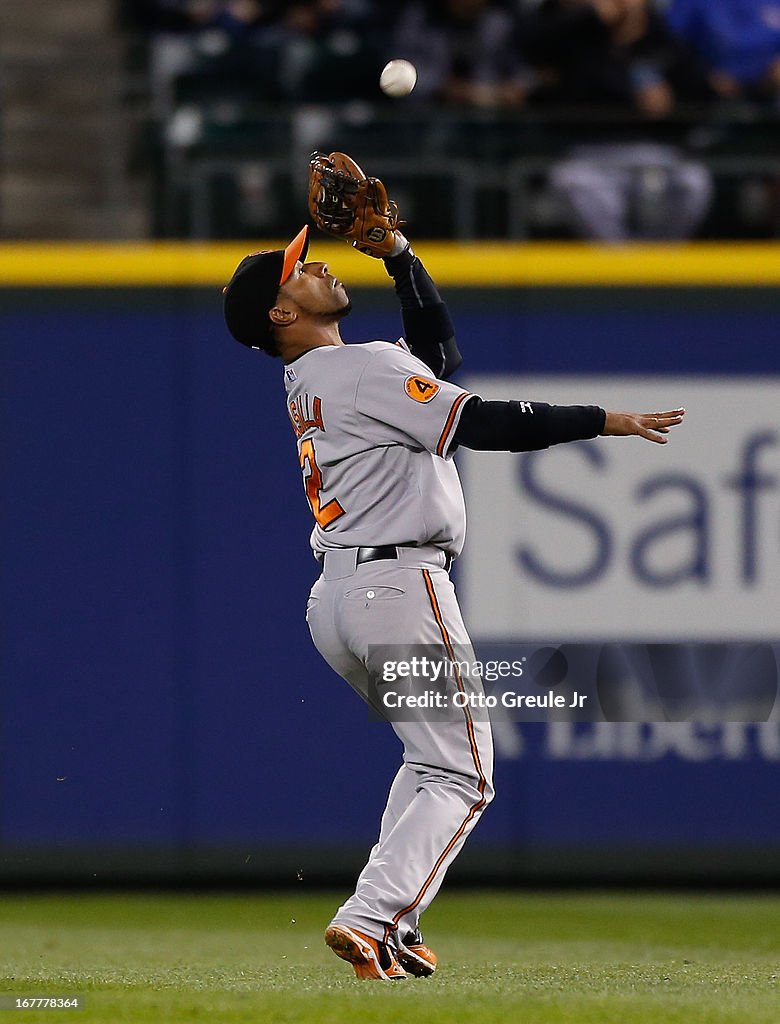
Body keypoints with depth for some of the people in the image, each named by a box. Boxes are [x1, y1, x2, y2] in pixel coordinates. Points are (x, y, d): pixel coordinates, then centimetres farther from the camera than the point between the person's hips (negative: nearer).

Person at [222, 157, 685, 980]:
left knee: (432, 754, 23)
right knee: (460, 774, -6)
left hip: (335, 600, 9)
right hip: (401, 587, -9)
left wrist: (397, 254, 20)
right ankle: (370, 918, -22)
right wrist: (601, 419, -14)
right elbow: (483, 424, -18)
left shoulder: (308, 384, 17)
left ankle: (389, 931, 12)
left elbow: (438, 349, 27)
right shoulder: (367, 368, -11)